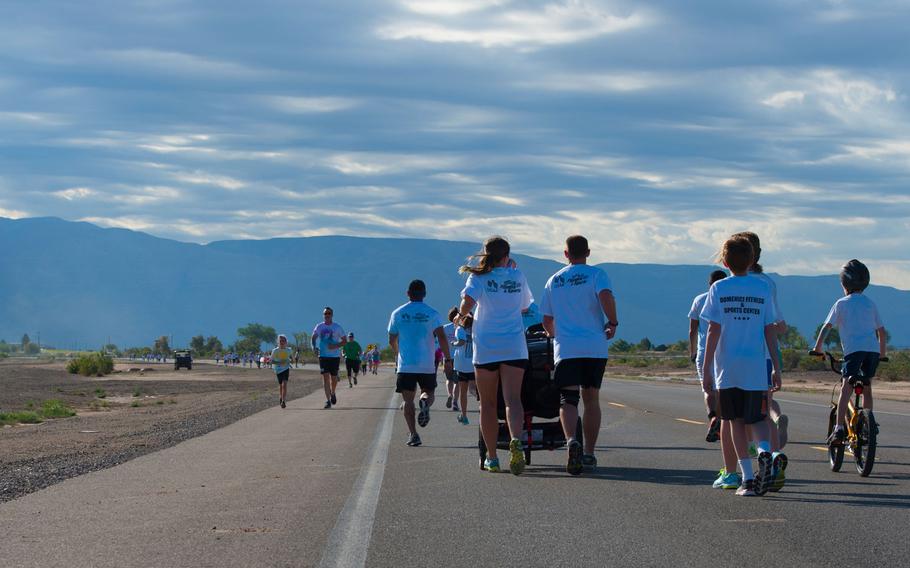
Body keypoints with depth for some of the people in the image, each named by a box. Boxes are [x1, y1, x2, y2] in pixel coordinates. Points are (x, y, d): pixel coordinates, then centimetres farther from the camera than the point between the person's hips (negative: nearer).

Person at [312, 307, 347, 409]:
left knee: (334, 378, 7)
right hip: (323, 356, 0)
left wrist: (336, 346, -15)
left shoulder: (337, 327, -1)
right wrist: (314, 347, -8)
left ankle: (332, 393, 37)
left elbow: (344, 341, 3)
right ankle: (328, 400, -8)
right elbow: (313, 338, 12)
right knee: (325, 377, -8)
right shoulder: (319, 327, 4)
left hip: (335, 356, 0)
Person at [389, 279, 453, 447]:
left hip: (405, 365, 0)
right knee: (429, 393, 17)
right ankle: (425, 404, -18)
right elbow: (441, 337, -9)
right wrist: (448, 359, -3)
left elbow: (392, 340, 12)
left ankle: (413, 434, -10)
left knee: (408, 400, 4)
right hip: (427, 365, 0)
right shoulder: (432, 314, 0)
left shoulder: (397, 314, 5)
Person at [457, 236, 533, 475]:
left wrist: (461, 315, 4)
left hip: (486, 347, -1)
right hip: (514, 346, 1)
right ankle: (516, 440, -37)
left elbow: (469, 300, -17)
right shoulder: (518, 276, 7)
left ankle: (491, 457, 9)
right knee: (512, 398, -10)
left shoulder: (479, 276, 0)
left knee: (488, 403, 9)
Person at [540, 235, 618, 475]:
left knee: (568, 398, -6)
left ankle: (571, 441, -34)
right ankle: (589, 453, 15)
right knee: (591, 399, 12)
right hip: (595, 347, -1)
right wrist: (612, 323, -4)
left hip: (565, 348, 1)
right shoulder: (596, 274, 2)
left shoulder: (553, 281, 12)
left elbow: (547, 321, 16)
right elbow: (606, 296, -19)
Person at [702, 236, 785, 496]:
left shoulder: (719, 289, -1)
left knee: (736, 421, 7)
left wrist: (706, 370, -1)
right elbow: (770, 331, 3)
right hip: (756, 368, 1)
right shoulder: (763, 289, 3)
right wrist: (777, 367, 9)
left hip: (727, 368, -1)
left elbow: (714, 331, -4)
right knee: (757, 418, 10)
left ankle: (747, 478, 2)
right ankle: (764, 451, -21)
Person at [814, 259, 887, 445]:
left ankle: (839, 428, -20)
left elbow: (826, 327, 2)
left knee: (846, 389, -9)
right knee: (867, 388, 17)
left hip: (853, 349, -4)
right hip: (873, 349, 4)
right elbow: (881, 331, 25)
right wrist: (883, 352, 37)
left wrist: (817, 348, 9)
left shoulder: (841, 304, 9)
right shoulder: (870, 304, 22)